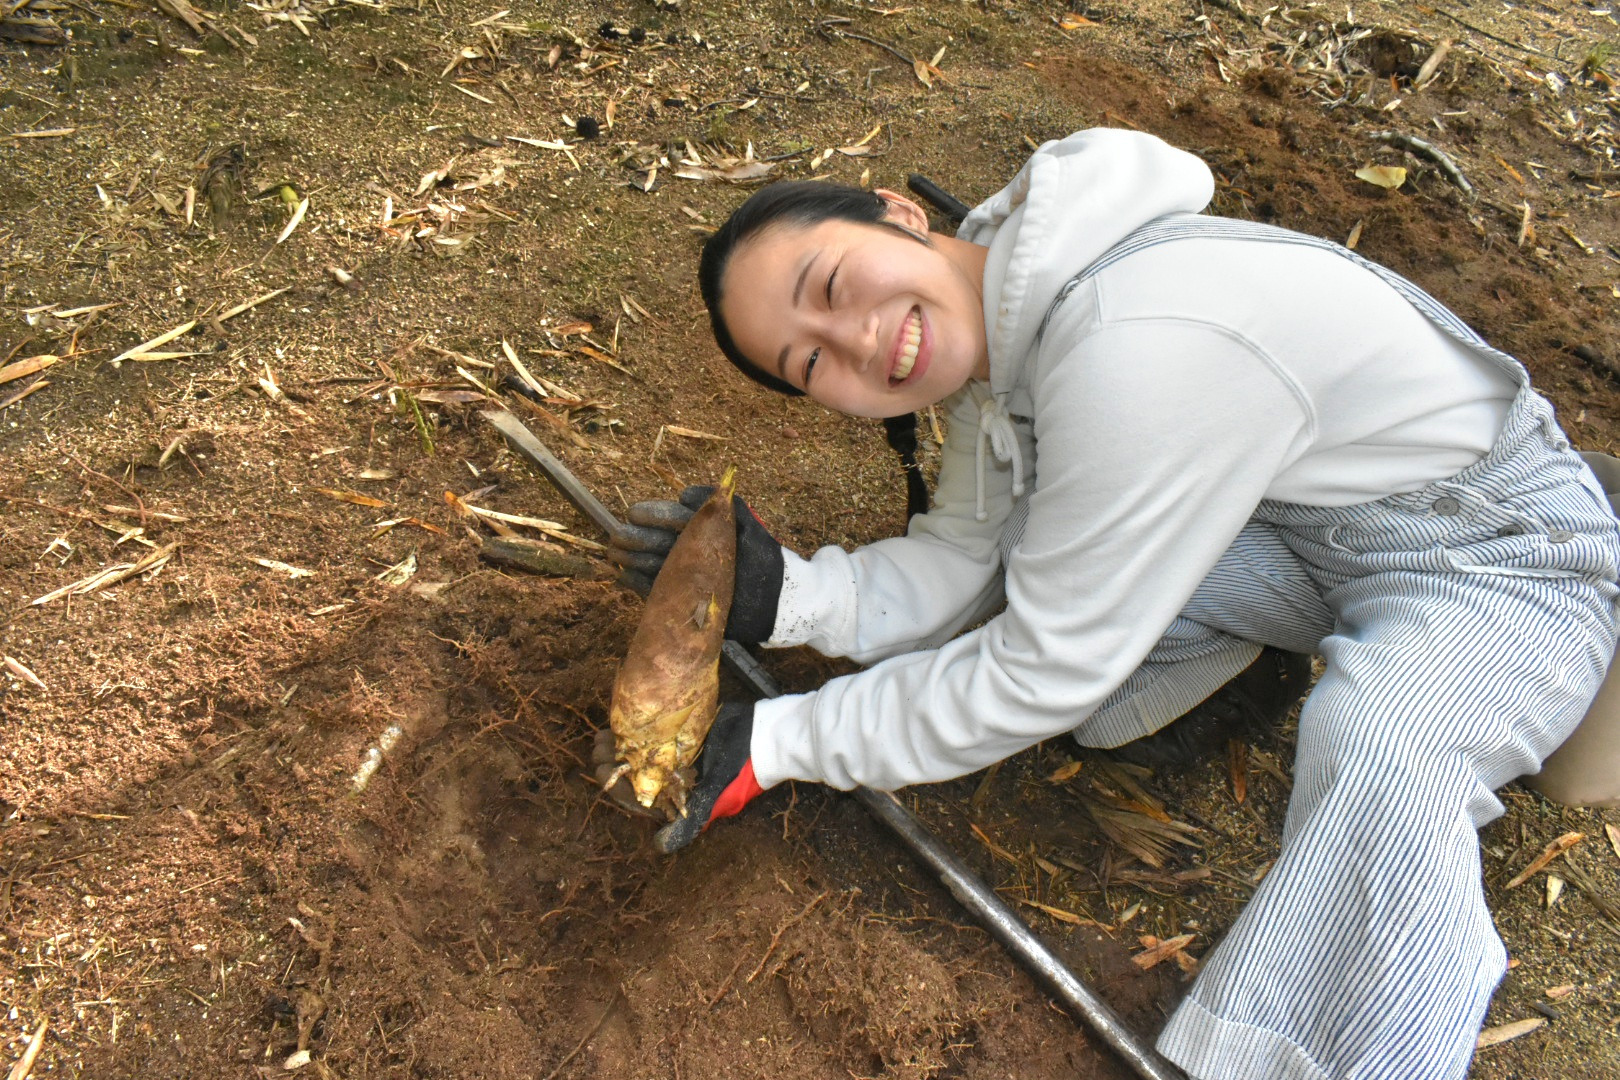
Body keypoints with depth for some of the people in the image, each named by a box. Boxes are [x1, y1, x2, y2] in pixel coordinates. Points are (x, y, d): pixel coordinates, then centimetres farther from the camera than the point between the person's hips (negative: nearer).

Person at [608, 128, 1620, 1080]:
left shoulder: (1137, 351, -36)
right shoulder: (993, 323, -7)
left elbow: (1043, 674, -27)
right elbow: (955, 569, 0)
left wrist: (780, 743, -21)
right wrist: (787, 595, -18)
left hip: (1503, 552, -7)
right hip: (1305, 527, 8)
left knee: (1377, 754, -38)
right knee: (1014, 543, -12)